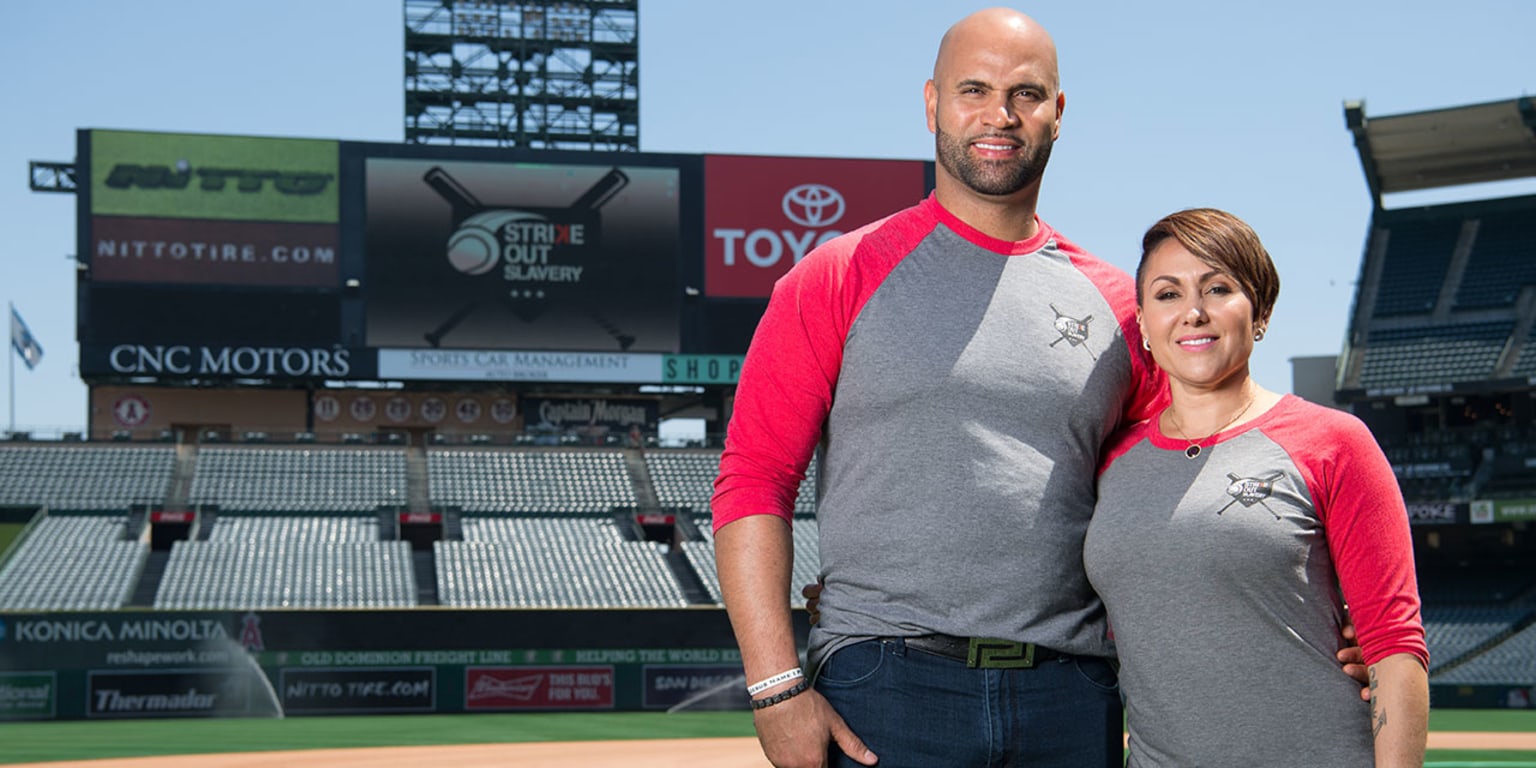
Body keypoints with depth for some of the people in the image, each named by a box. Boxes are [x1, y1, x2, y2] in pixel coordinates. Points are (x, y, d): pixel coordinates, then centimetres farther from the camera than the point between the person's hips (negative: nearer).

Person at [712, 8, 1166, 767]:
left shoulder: (1117, 304, 11)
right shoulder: (838, 278, 2)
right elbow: (751, 482, -3)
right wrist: (777, 689, -12)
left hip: (1073, 701, 3)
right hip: (884, 684, -3)